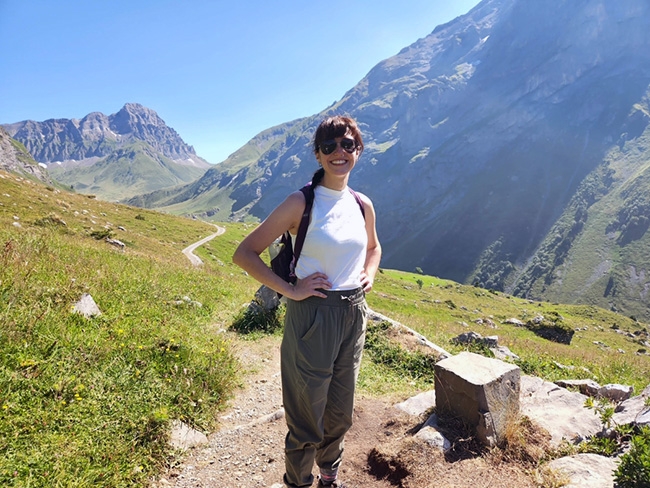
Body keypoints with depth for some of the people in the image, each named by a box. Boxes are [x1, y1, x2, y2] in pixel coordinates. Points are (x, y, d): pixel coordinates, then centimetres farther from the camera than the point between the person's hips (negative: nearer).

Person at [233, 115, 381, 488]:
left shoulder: (363, 204, 4)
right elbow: (245, 253, -12)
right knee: (308, 418, 11)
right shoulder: (301, 202, -13)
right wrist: (289, 290, -17)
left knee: (340, 413, 23)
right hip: (313, 317, -5)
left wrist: (369, 275, 5)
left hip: (354, 315, 6)